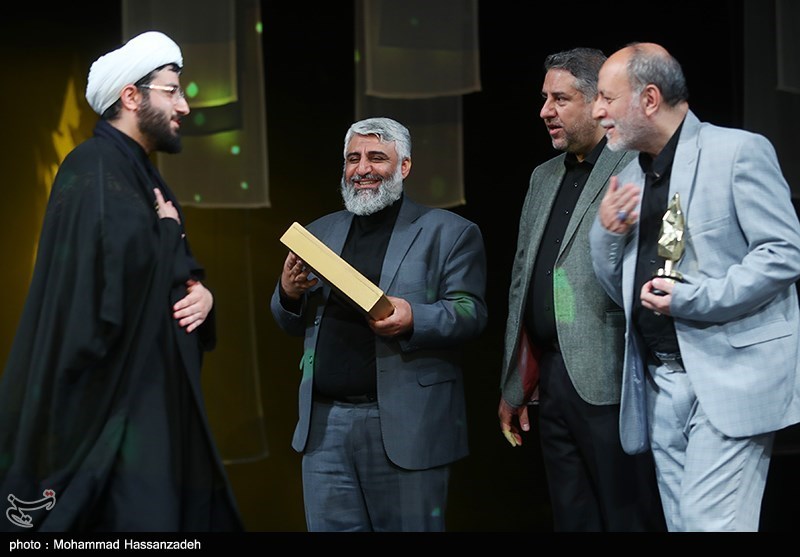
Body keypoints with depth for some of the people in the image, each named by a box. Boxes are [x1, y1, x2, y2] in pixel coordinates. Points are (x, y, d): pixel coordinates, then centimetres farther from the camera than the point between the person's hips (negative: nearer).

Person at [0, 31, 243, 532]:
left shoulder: (142, 175, 18)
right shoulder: (92, 171, -13)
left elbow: (178, 272, 21)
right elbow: (121, 273, -27)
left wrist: (201, 292, 3)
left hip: (158, 393, 10)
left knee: (187, 510, 8)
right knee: (139, 514, -9)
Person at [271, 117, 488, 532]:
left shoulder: (450, 232, 2)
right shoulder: (320, 232, 17)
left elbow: (471, 314, -6)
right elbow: (294, 324, 20)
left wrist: (413, 319, -25)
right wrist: (288, 292, -4)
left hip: (406, 426, -4)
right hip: (324, 421, 4)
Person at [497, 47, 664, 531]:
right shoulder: (544, 177, 18)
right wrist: (514, 387, 21)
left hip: (609, 381, -8)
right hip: (552, 379, 8)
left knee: (627, 517, -2)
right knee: (572, 518, 13)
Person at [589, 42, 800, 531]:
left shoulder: (738, 151, -5)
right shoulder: (631, 178, 16)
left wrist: (696, 299, -18)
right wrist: (606, 233, 1)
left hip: (729, 376, -7)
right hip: (660, 383, 7)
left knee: (712, 524, -14)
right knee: (682, 524, 9)